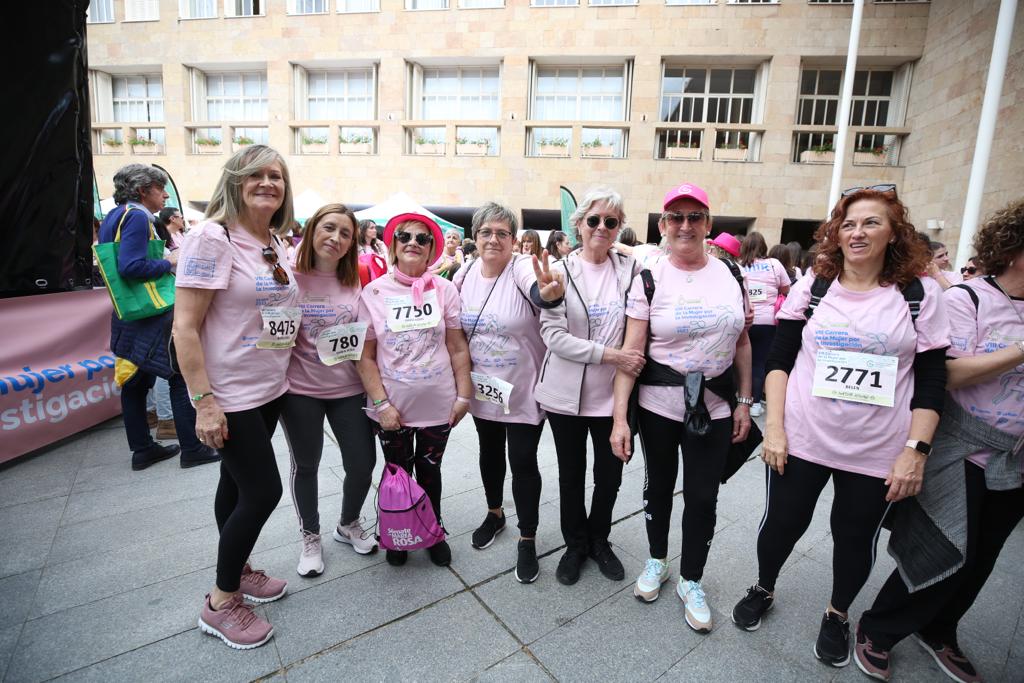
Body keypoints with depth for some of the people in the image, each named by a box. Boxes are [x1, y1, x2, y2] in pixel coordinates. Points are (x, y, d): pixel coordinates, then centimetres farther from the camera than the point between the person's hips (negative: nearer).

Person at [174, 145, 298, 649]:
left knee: (239, 483, 20)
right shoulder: (213, 237, -15)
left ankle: (237, 570, 40)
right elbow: (184, 327, -18)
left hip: (271, 389, 7)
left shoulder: (276, 243, 8)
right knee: (263, 490, -2)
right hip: (230, 395, -7)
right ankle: (220, 604, 20)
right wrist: (204, 401, -20)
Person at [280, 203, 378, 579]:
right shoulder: (290, 276, -6)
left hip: (349, 387, 3)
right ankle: (310, 537, 37)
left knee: (362, 464, 6)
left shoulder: (356, 282, 4)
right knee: (306, 465, 13)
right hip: (300, 388, -2)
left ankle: (348, 525, 36)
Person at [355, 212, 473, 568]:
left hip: (438, 404, 0)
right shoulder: (374, 293, -7)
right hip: (391, 408, 0)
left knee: (429, 470, 19)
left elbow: (458, 348, -1)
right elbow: (365, 356, -6)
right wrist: (381, 403, -11)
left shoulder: (445, 290, -5)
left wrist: (464, 395, -3)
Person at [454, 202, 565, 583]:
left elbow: (538, 291, -41)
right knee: (490, 453, 21)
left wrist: (550, 293, -65)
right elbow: (455, 331, 10)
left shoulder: (523, 269, -17)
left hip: (523, 391, -5)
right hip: (483, 388, 5)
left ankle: (527, 539, 22)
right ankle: (494, 514, 45)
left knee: (523, 462, 2)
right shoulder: (464, 276, -1)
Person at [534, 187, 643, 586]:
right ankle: (575, 544, 38)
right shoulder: (560, 271, -6)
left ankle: (599, 539, 41)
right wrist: (609, 354, -19)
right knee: (571, 475, 14)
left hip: (612, 394, 2)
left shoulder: (630, 269, 1)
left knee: (610, 474, 14)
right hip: (567, 393, -1)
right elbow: (553, 336, -14)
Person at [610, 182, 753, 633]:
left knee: (703, 496, 9)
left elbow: (742, 342, 9)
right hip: (658, 405, -2)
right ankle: (657, 560, 41)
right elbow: (631, 352, -12)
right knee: (658, 485, 16)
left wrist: (745, 400, 6)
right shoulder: (649, 280, -8)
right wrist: (619, 417, -17)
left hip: (714, 408, 2)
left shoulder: (730, 274, 2)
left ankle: (691, 581, 32)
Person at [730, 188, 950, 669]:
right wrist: (774, 427, -8)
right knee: (782, 523, 11)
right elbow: (779, 359, -1)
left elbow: (931, 380, -1)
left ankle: (837, 615, 41)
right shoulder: (812, 287, -1)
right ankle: (763, 590, 39)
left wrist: (915, 450, -8)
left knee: (856, 537, 15)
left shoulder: (921, 295, -1)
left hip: (878, 452, 0)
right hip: (800, 439, 0)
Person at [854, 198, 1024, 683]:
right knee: (945, 556, -2)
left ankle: (936, 632, 37)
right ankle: (877, 632, 17)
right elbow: (951, 373, -19)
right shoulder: (965, 299, -11)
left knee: (977, 561, 16)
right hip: (961, 456, -6)